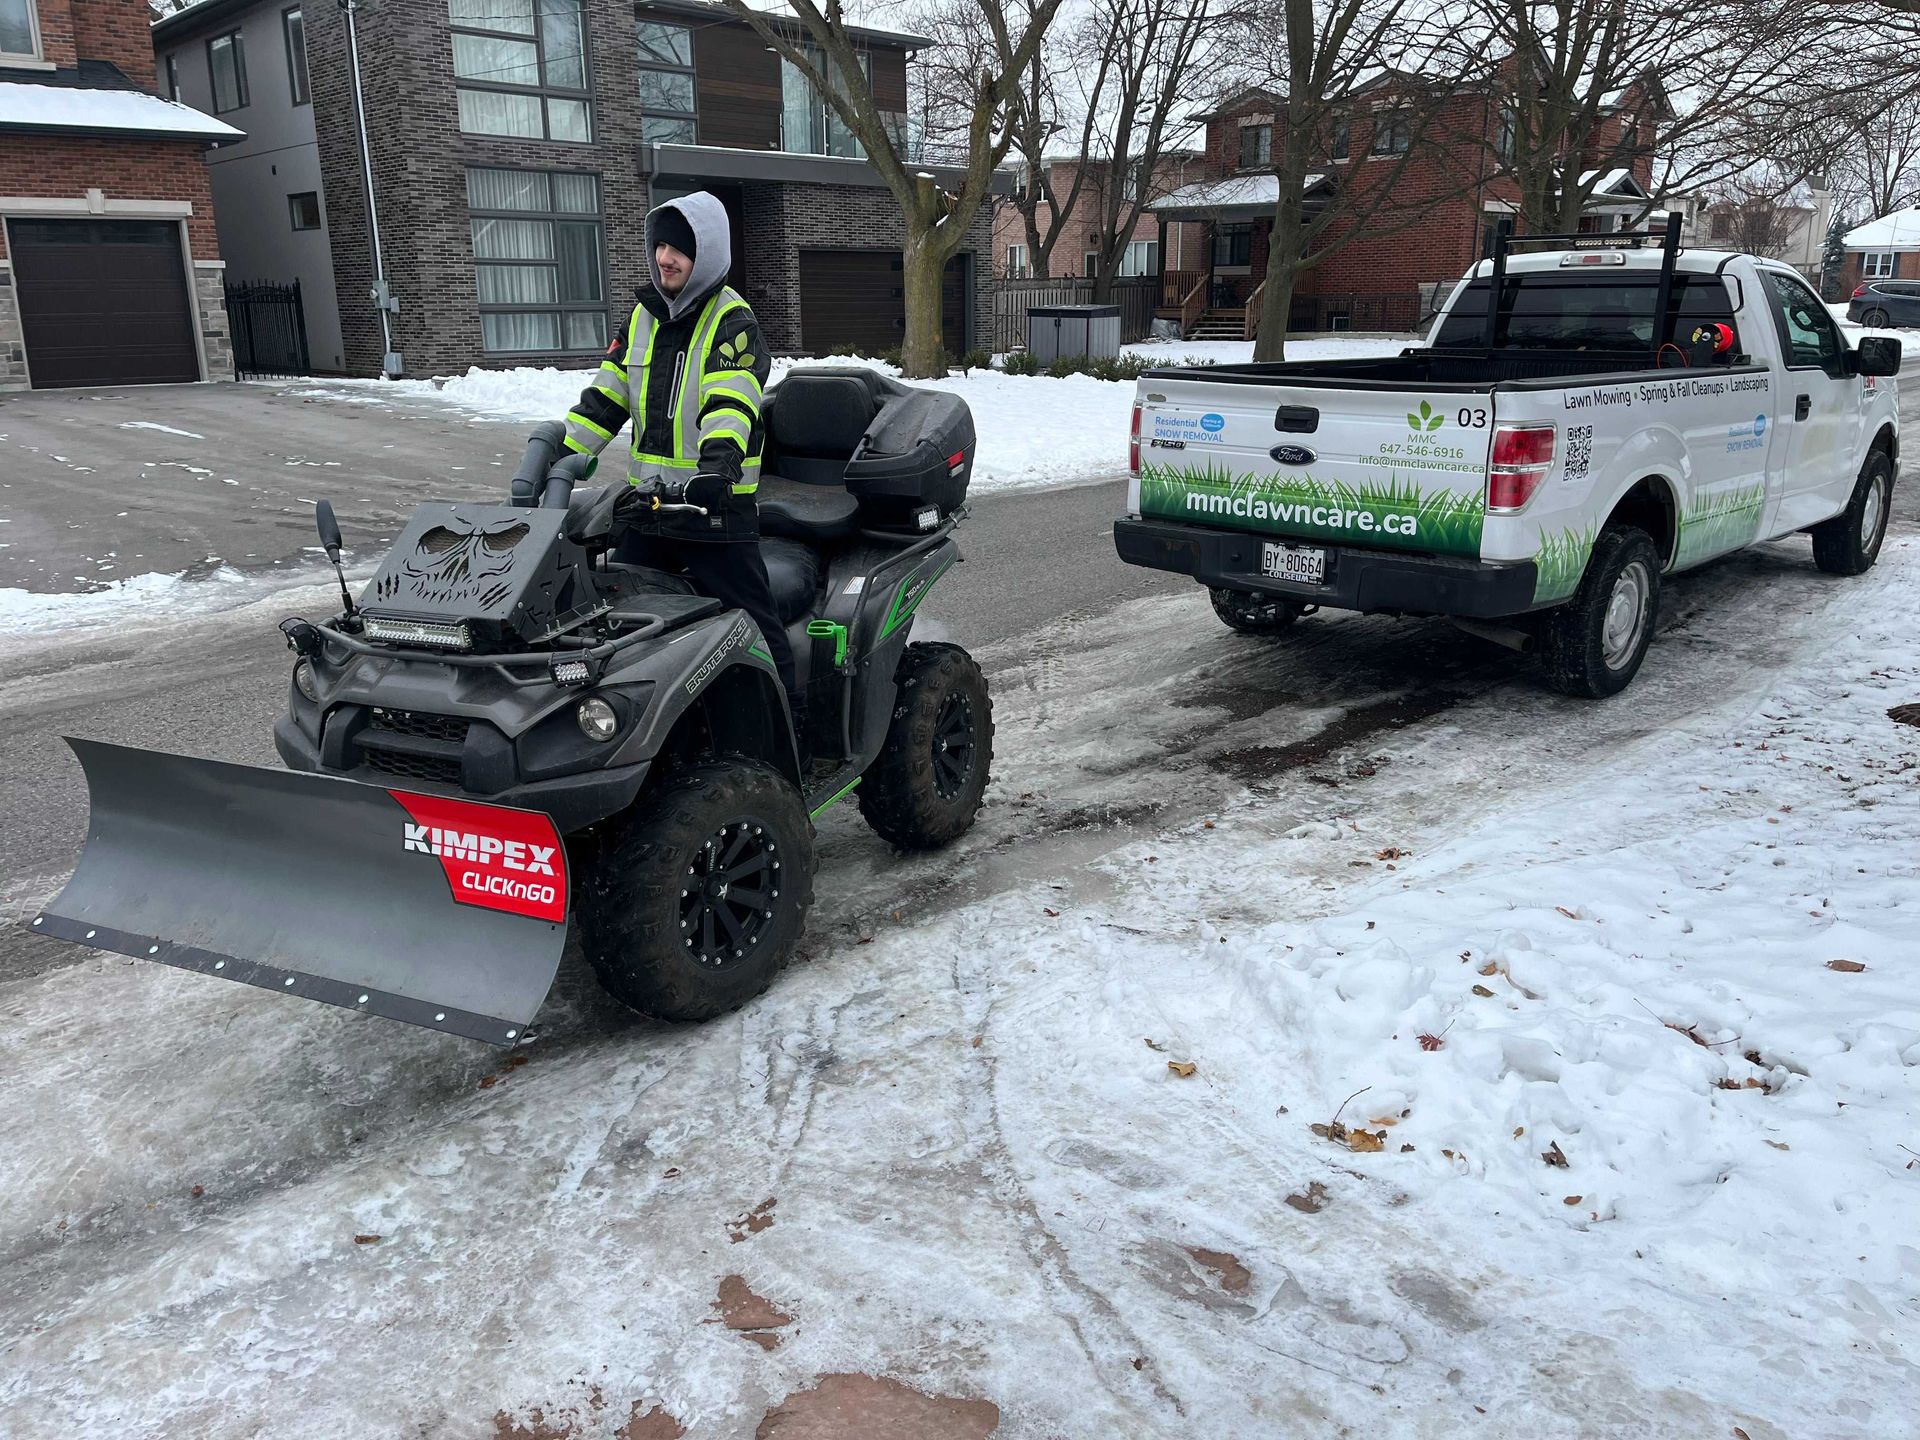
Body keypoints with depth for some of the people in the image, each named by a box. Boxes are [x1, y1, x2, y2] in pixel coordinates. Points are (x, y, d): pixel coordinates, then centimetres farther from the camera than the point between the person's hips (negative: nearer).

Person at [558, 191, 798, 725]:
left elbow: (731, 403, -24)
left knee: (749, 623, -4)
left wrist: (718, 464, -42)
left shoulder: (732, 320, -8)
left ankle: (788, 725, 6)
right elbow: (604, 397, 12)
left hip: (716, 506, -7)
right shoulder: (643, 317, 13)